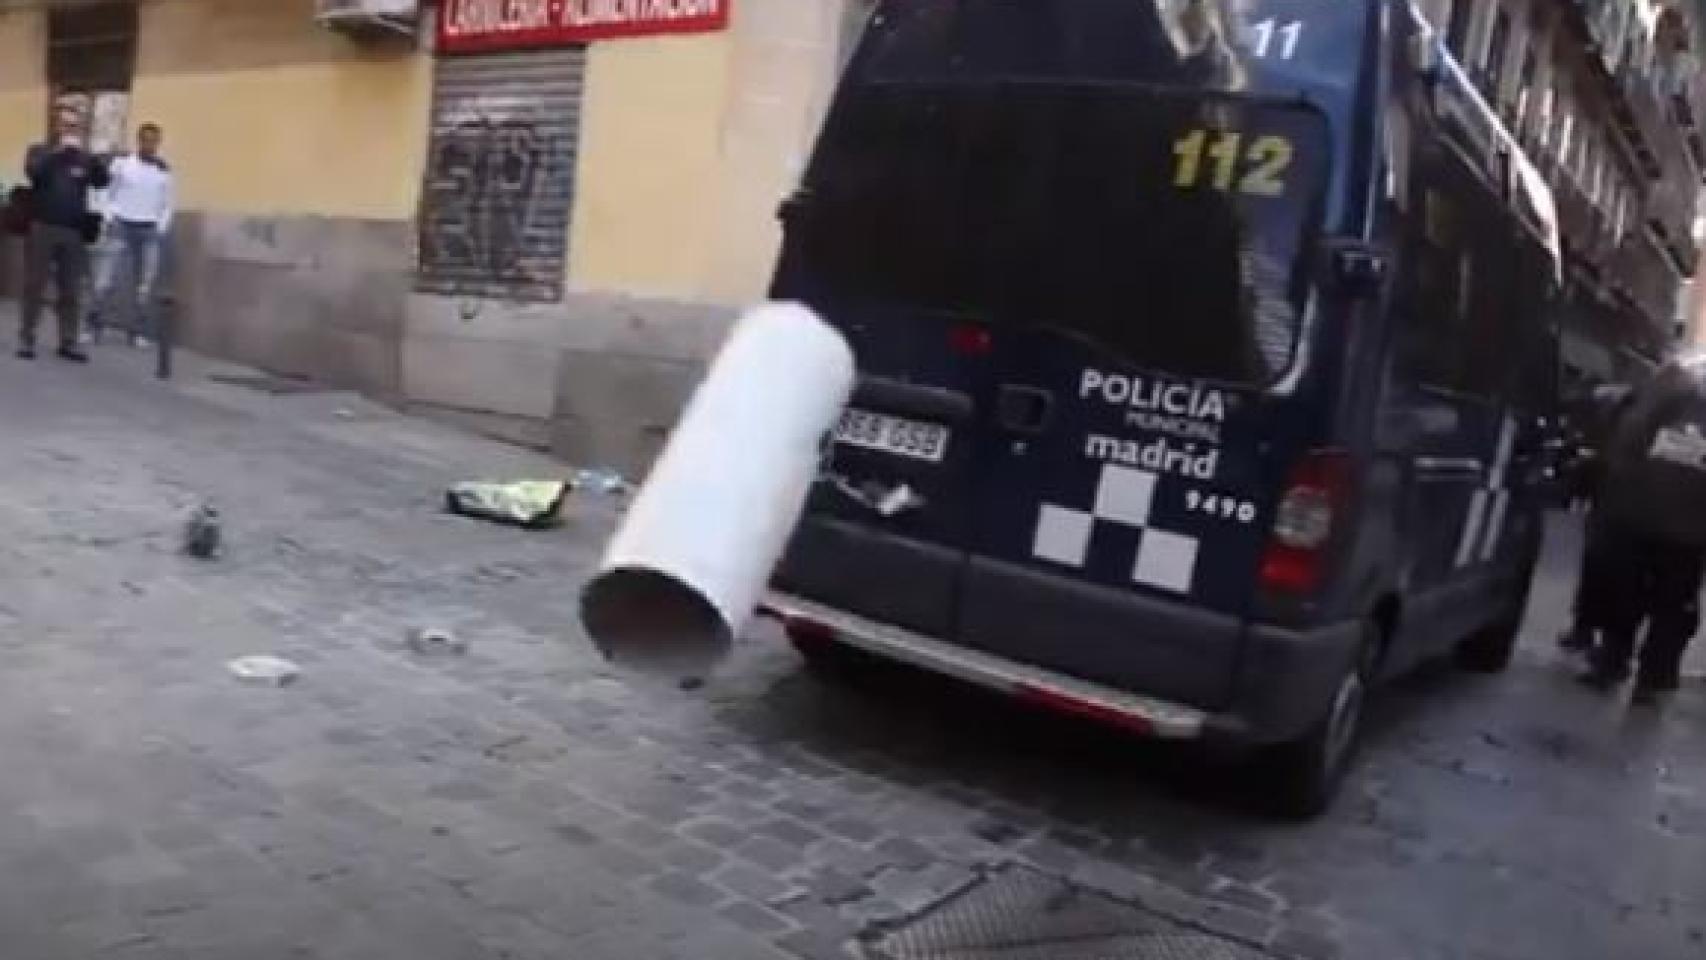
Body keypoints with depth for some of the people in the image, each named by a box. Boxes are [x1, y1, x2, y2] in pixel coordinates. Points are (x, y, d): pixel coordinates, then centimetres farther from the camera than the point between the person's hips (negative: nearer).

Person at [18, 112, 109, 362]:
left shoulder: (84, 158, 12)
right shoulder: (40, 151, 6)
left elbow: (102, 181, -3)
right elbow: (34, 171, -14)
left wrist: (90, 156, -17)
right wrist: (60, 150, -14)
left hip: (73, 232, 2)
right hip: (42, 228, -2)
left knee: (71, 290, 3)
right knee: (34, 286, 1)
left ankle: (68, 342, 7)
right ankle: (26, 338, 6)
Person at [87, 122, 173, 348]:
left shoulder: (164, 170, 4)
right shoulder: (121, 162, 0)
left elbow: (167, 204, 10)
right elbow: (108, 193, 6)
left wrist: (161, 228, -1)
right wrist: (109, 219, -5)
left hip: (150, 231, 1)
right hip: (122, 227, -1)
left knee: (144, 285, 5)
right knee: (106, 280, -5)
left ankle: (139, 332, 13)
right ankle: (94, 326, 6)